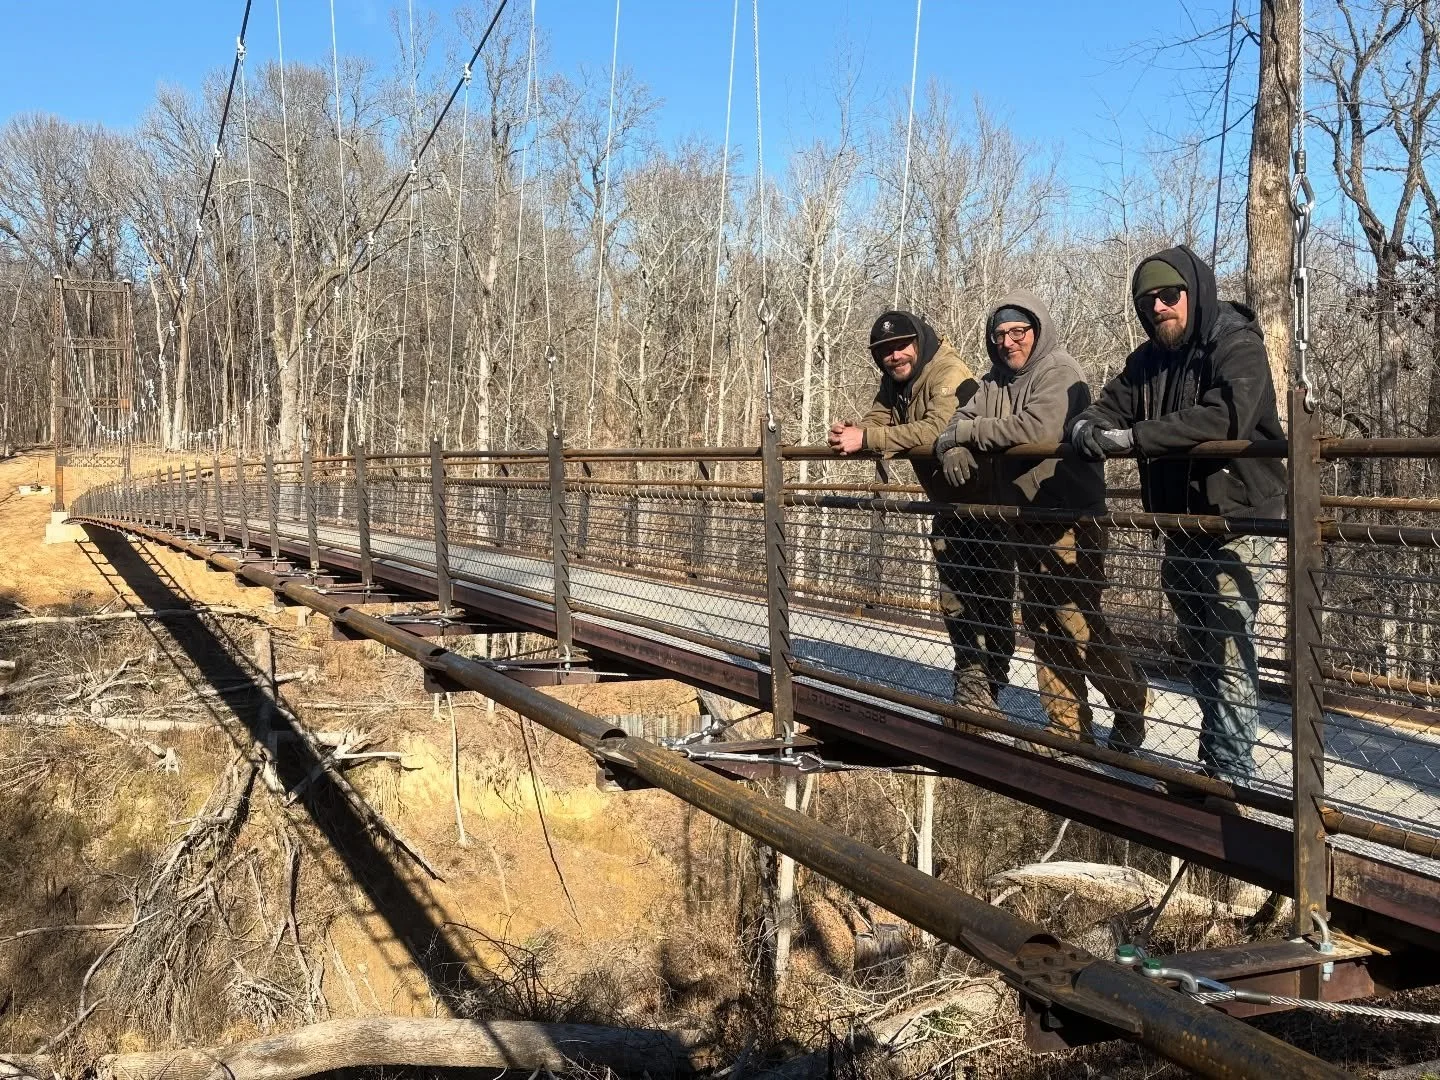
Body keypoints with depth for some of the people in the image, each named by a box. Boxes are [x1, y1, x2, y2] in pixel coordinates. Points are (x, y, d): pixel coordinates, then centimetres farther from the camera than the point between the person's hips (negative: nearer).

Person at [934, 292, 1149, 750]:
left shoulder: (1059, 372, -12)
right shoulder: (994, 381, 13)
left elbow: (1038, 426, -29)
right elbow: (955, 426, 5)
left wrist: (969, 430, -19)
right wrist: (953, 448, -19)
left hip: (1067, 522, -8)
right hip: (1023, 524, 8)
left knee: (1077, 622, -10)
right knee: (1041, 626, 12)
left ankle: (1130, 708, 10)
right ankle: (1068, 725, 22)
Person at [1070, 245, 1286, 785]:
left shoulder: (1237, 347, -13)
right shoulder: (1149, 360, 11)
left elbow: (1224, 415, -31)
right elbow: (1112, 406, 7)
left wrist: (1131, 437, -32)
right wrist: (1088, 427, -18)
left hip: (1235, 523, -8)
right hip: (1180, 526, 8)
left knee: (1227, 651, -10)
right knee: (1198, 649, 16)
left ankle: (1231, 772, -2)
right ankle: (1214, 759, 30)